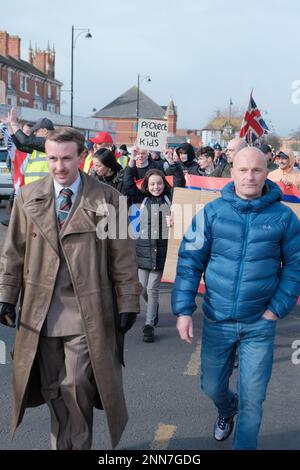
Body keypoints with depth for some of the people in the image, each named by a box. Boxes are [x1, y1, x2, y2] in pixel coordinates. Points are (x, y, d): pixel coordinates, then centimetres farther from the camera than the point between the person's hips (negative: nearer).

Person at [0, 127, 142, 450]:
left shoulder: (106, 199, -4)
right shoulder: (28, 197, 3)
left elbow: (123, 257, -3)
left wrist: (128, 303, -4)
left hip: (86, 312, -3)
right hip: (40, 311, 3)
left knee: (76, 387, -1)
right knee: (53, 389, 15)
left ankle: (78, 445, 23)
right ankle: (62, 444, 36)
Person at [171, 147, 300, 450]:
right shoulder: (212, 212, -6)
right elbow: (189, 262, -4)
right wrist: (183, 310, -9)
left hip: (260, 324, -1)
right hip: (217, 320, 1)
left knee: (252, 397, 5)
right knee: (212, 386, 18)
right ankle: (226, 409, 54)